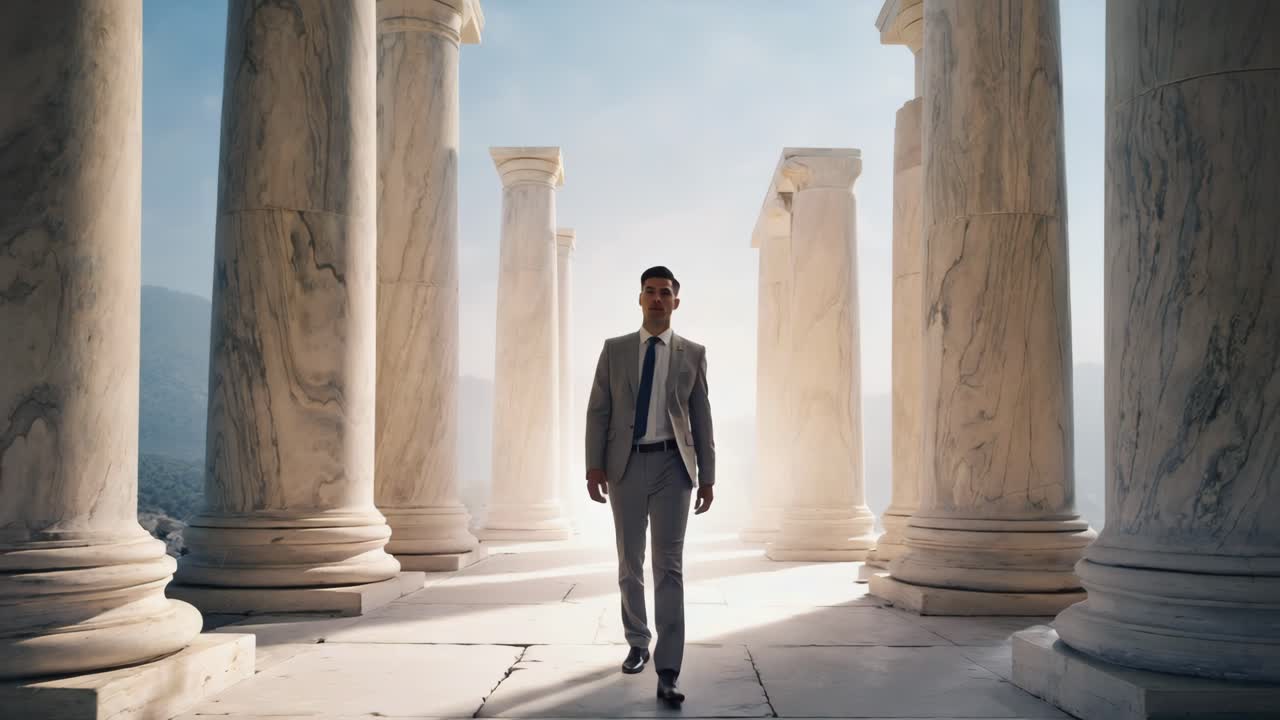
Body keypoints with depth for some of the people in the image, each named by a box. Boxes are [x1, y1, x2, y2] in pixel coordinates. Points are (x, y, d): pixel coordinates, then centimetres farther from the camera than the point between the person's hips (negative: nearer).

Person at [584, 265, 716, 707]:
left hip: (672, 465, -2)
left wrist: (707, 476, 1)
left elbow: (701, 418, 5)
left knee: (669, 566, -8)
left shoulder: (693, 353, 6)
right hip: (626, 465, 2)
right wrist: (594, 466, -6)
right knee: (630, 563, 13)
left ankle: (667, 673, -9)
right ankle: (638, 643, 33)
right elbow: (598, 411, 3)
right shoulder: (614, 350, 7)